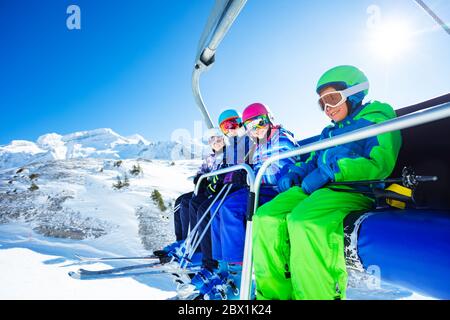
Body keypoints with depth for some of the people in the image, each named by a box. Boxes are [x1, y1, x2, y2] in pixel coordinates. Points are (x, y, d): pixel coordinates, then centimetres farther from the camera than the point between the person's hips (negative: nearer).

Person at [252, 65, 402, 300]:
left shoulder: (377, 121, 6)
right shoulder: (329, 132, 30)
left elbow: (379, 164, -10)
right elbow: (313, 161, 32)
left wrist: (330, 172, -18)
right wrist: (295, 172, 8)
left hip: (355, 189, -7)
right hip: (315, 190, 8)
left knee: (304, 220, -37)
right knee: (266, 217, -17)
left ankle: (317, 294, -28)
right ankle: (274, 293, -17)